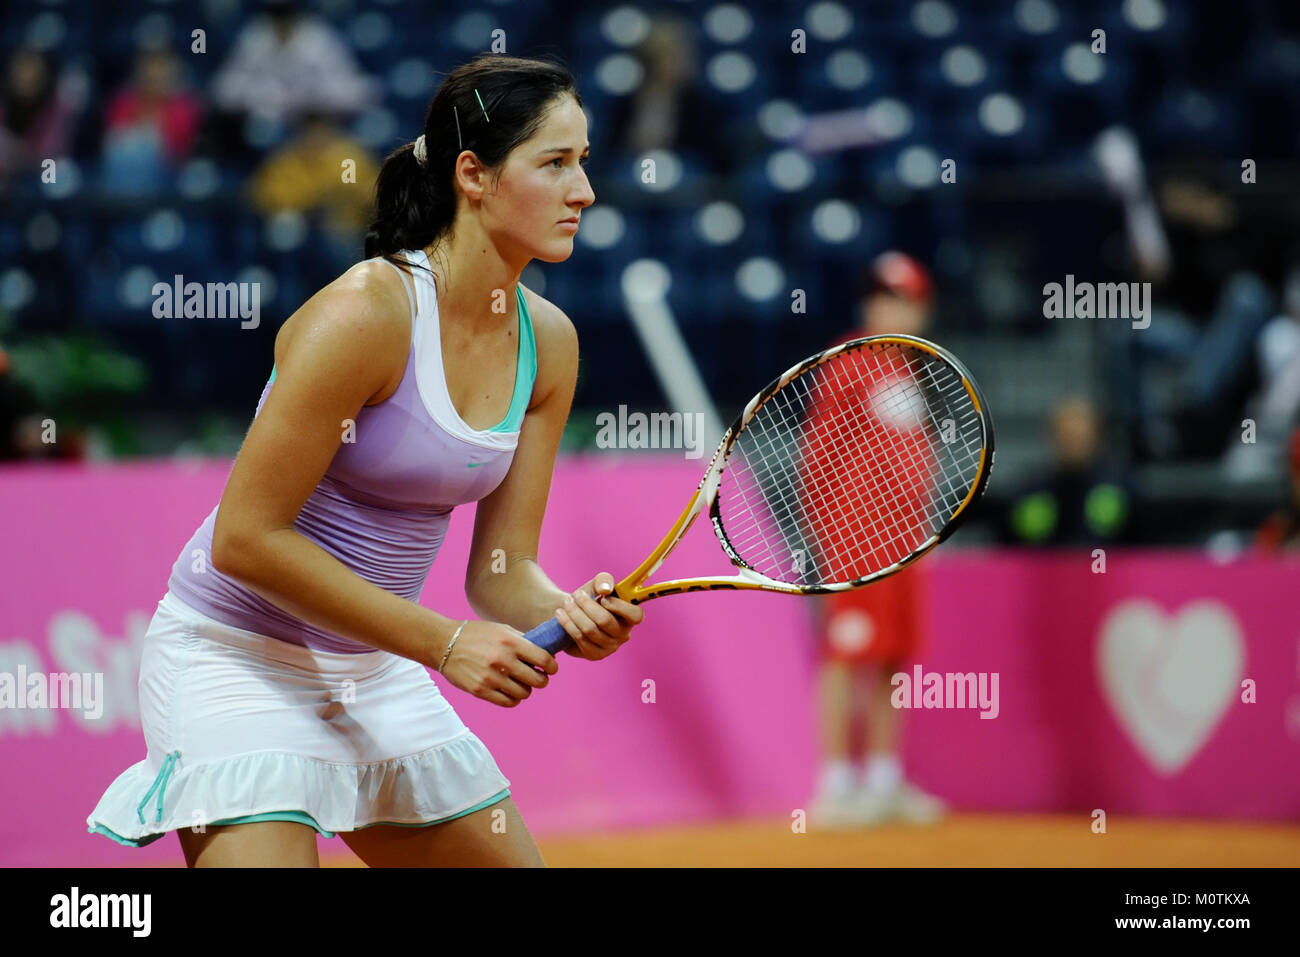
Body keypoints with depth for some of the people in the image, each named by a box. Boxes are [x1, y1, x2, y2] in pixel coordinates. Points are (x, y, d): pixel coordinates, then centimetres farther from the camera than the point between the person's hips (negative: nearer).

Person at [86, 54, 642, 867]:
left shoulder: (549, 342, 0)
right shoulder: (365, 313, -21)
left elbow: (500, 572, 3)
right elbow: (245, 537, -21)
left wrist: (569, 613, -20)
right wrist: (443, 642, -21)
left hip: (376, 671, 8)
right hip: (238, 654, -8)